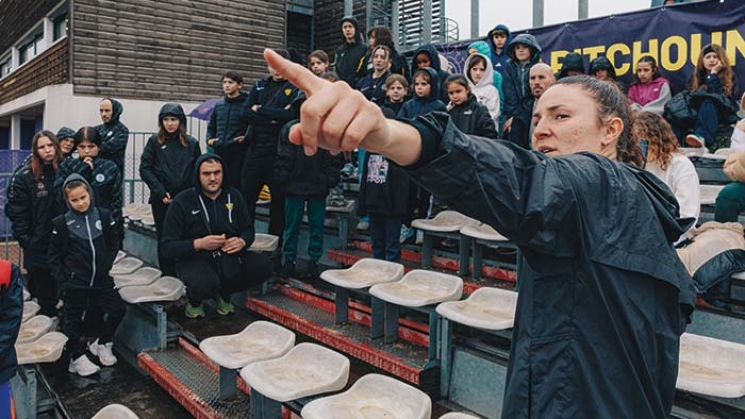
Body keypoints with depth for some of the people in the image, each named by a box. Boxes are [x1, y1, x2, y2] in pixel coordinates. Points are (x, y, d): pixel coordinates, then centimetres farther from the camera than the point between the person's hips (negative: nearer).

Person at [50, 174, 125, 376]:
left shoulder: (104, 216, 0)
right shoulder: (61, 223, -5)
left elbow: (113, 245, 8)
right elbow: (54, 255, 1)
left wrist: (106, 265, -3)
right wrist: (62, 280, -6)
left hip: (100, 278, 2)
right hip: (74, 282, -2)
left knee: (118, 309, 1)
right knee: (74, 320, 6)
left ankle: (100, 343, 24)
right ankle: (77, 357, 22)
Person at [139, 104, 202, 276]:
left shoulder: (191, 143, 4)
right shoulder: (154, 141, 1)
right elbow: (145, 169, -2)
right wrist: (160, 192, -11)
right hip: (161, 200, 0)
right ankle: (168, 275, 16)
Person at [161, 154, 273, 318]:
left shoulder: (234, 196, 4)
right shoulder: (182, 202, -8)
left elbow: (248, 230, 13)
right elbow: (168, 248, -9)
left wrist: (242, 241, -12)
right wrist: (199, 244, -26)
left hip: (229, 257, 4)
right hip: (194, 260, -4)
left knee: (263, 265, -22)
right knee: (203, 283, -38)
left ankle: (223, 293, 8)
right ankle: (194, 300, 5)